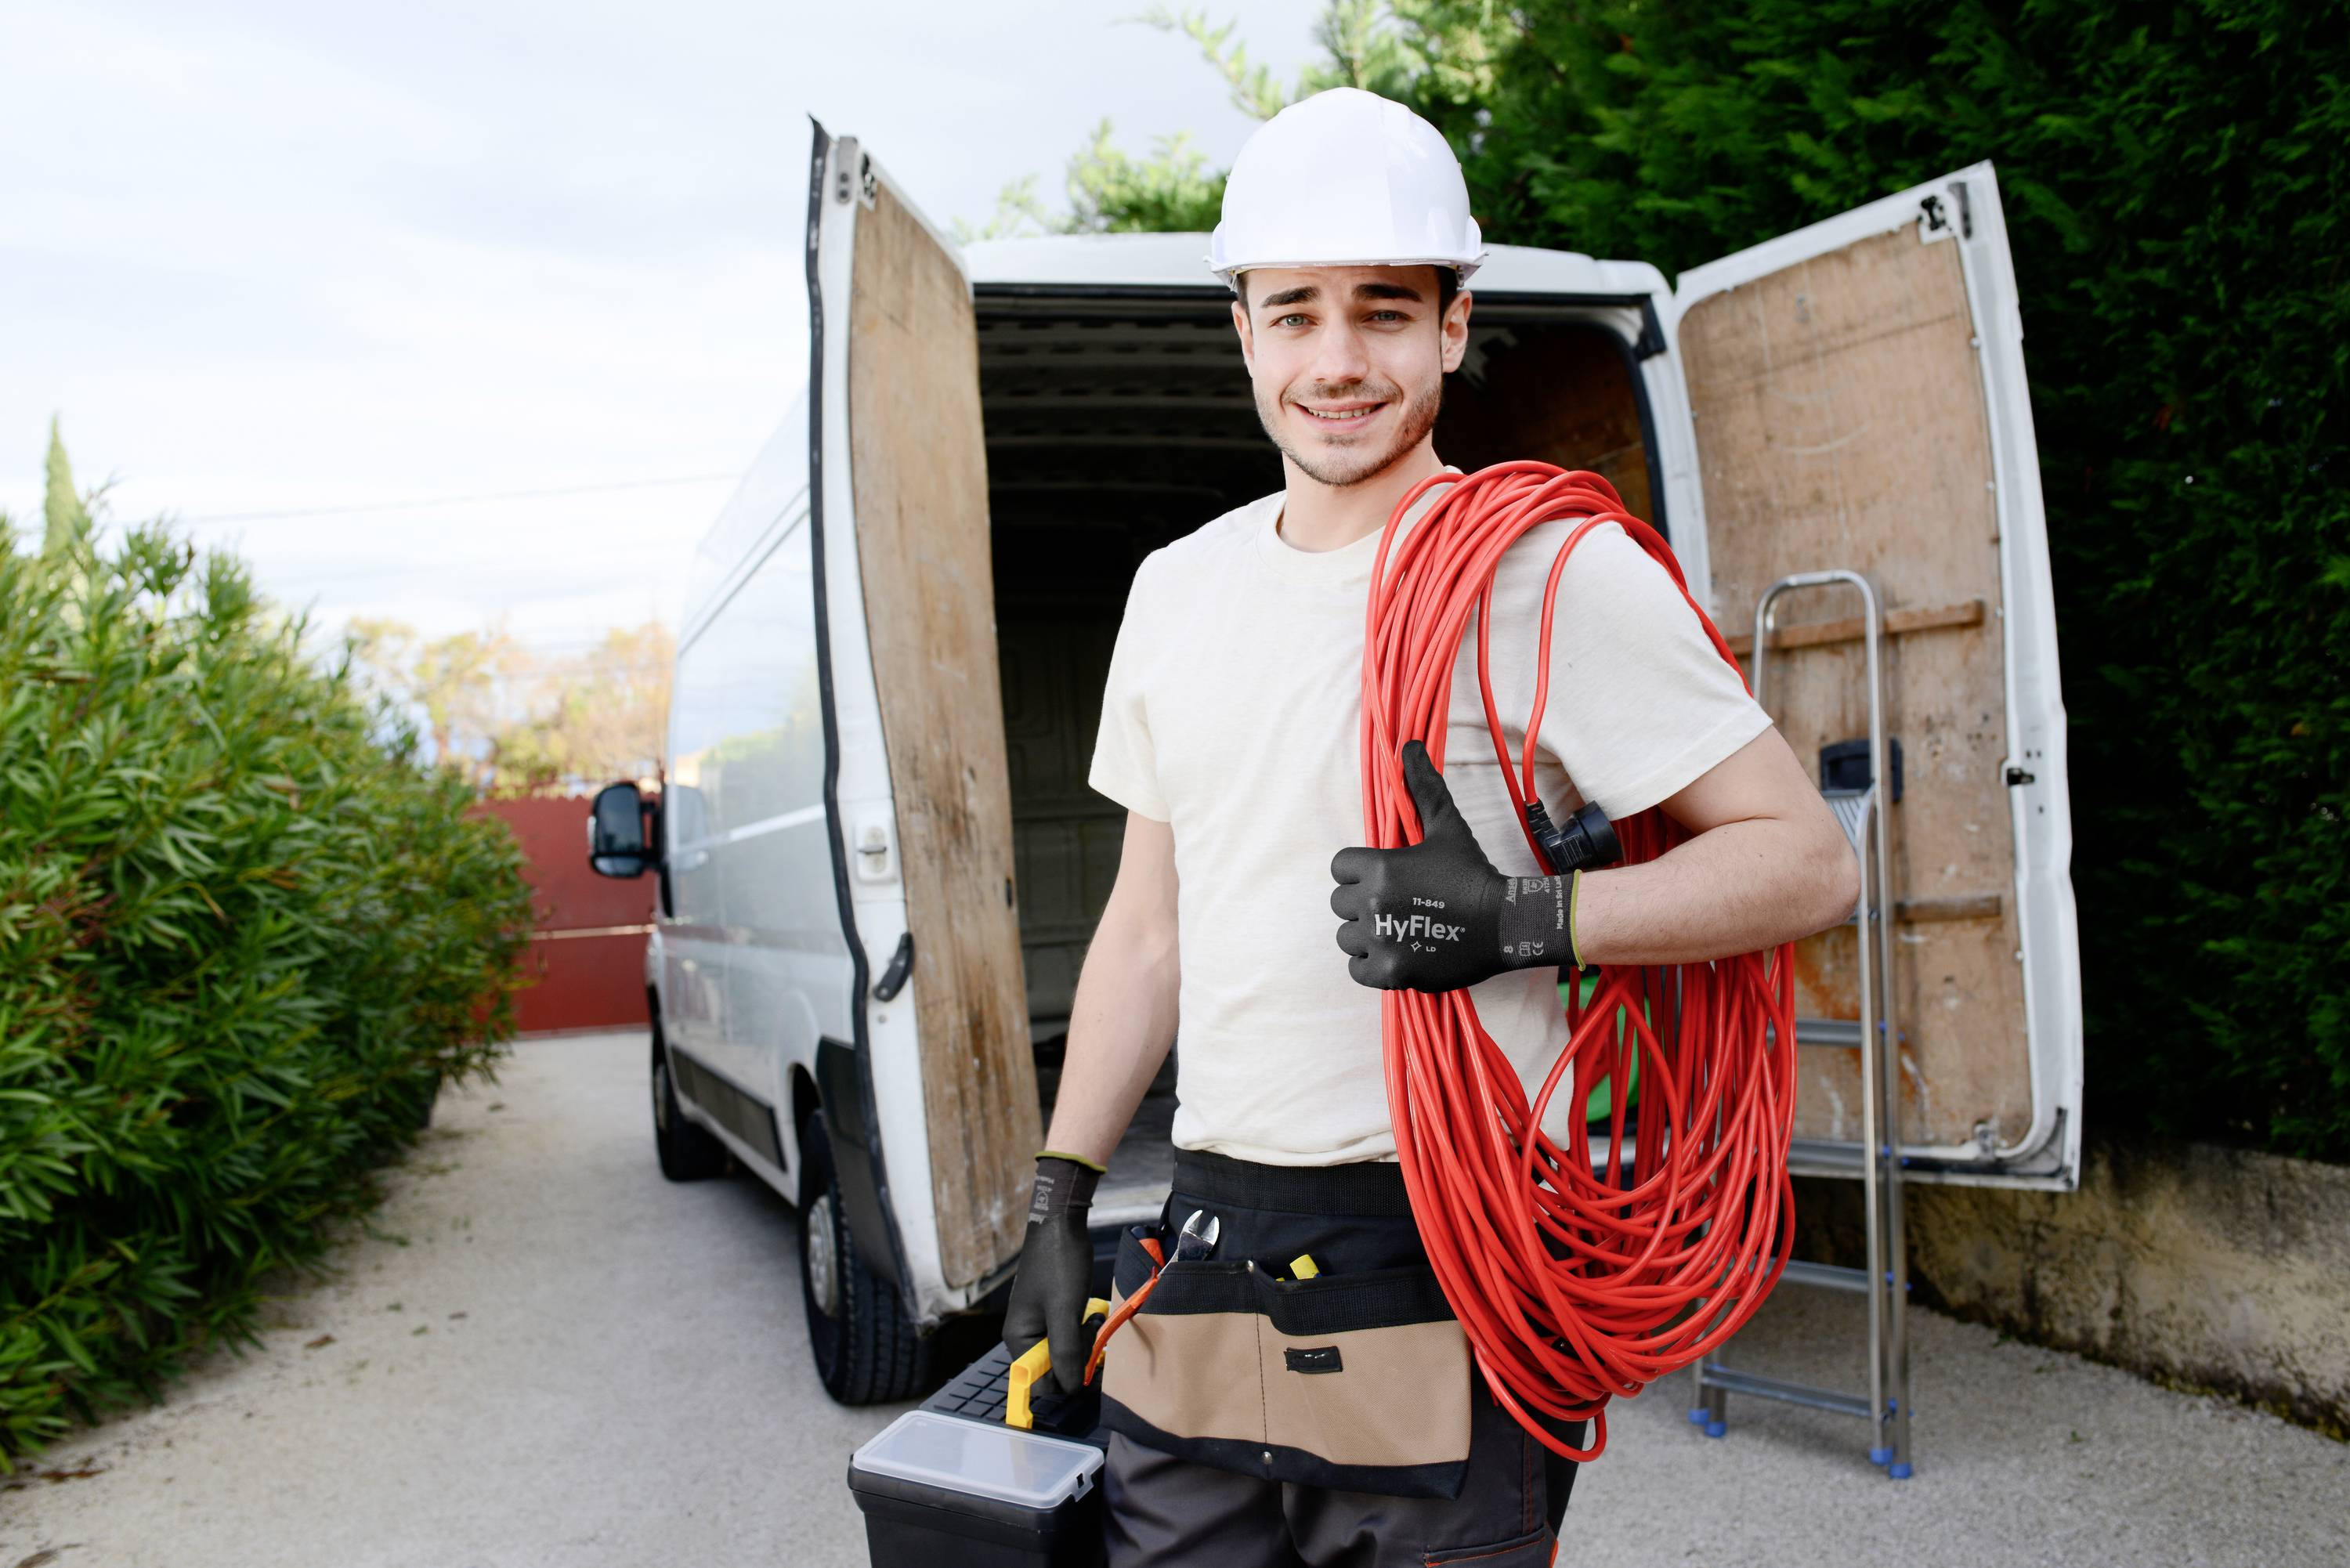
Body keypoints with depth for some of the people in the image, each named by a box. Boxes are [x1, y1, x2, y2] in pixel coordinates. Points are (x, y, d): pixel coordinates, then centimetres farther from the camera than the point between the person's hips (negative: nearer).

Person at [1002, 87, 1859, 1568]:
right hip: (1207, 1247, 5)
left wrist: (1515, 916, -21)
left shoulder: (1551, 567, -8)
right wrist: (1061, 1197, 15)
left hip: (1443, 1274, -5)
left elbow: (1808, 859, -8)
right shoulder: (1177, 587, 12)